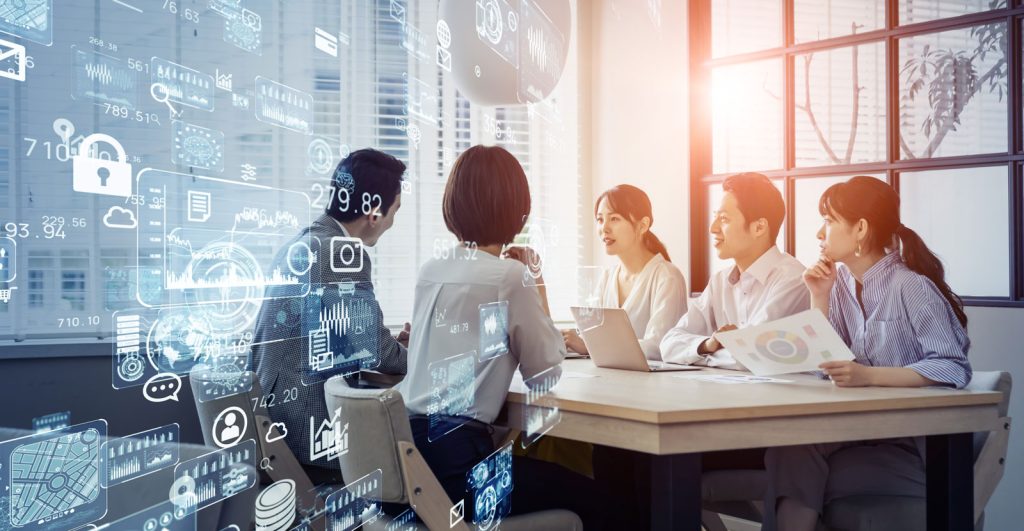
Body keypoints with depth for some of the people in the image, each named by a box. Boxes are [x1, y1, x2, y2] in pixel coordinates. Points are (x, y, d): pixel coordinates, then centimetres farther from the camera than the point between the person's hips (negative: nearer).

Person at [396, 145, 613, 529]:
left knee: (559, 480, 29)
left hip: (405, 447, 8)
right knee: (585, 497, 17)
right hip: (453, 458, -8)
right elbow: (546, 373, -1)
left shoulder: (429, 272, 9)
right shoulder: (511, 276, -11)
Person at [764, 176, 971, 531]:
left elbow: (955, 368, -20)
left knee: (799, 479, -23)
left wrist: (869, 375, -31)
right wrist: (820, 297, -6)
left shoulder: (910, 286, -14)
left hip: (917, 439, -5)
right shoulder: (841, 281, 6)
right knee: (789, 452, -23)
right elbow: (825, 365, 2)